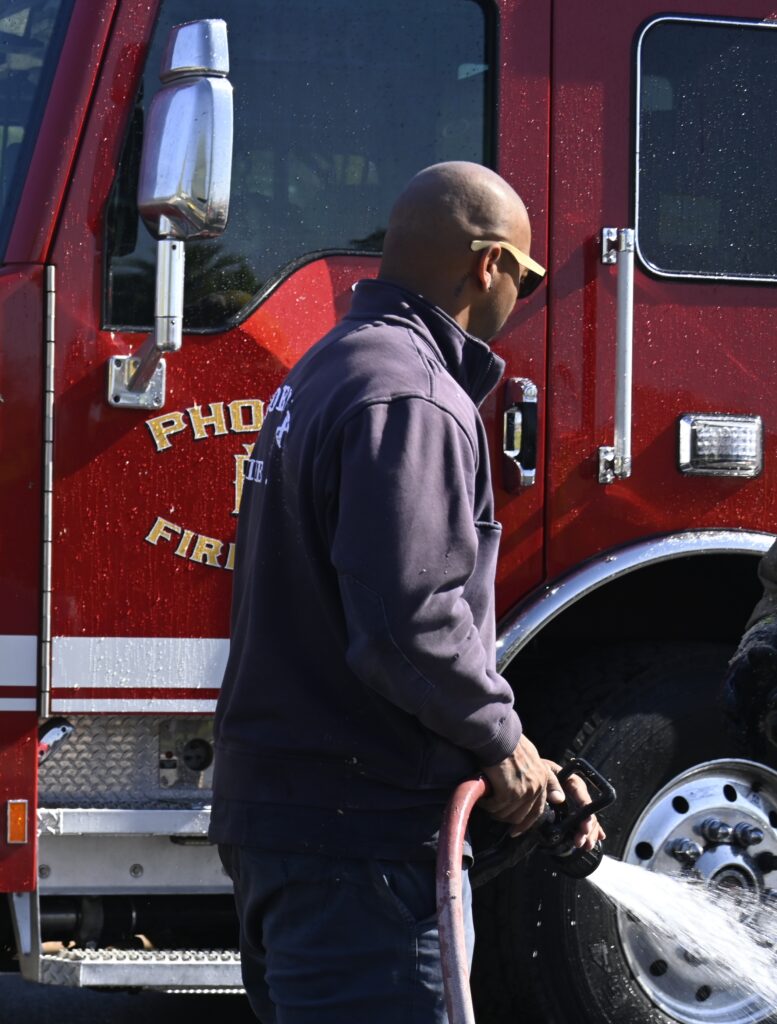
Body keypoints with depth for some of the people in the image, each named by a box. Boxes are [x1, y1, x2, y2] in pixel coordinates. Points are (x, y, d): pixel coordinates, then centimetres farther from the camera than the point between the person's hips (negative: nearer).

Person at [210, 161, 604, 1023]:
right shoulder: (409, 400, -17)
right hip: (355, 829, -11)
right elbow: (408, 623, -27)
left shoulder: (326, 371, 18)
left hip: (271, 800, 11)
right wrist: (502, 739, -11)